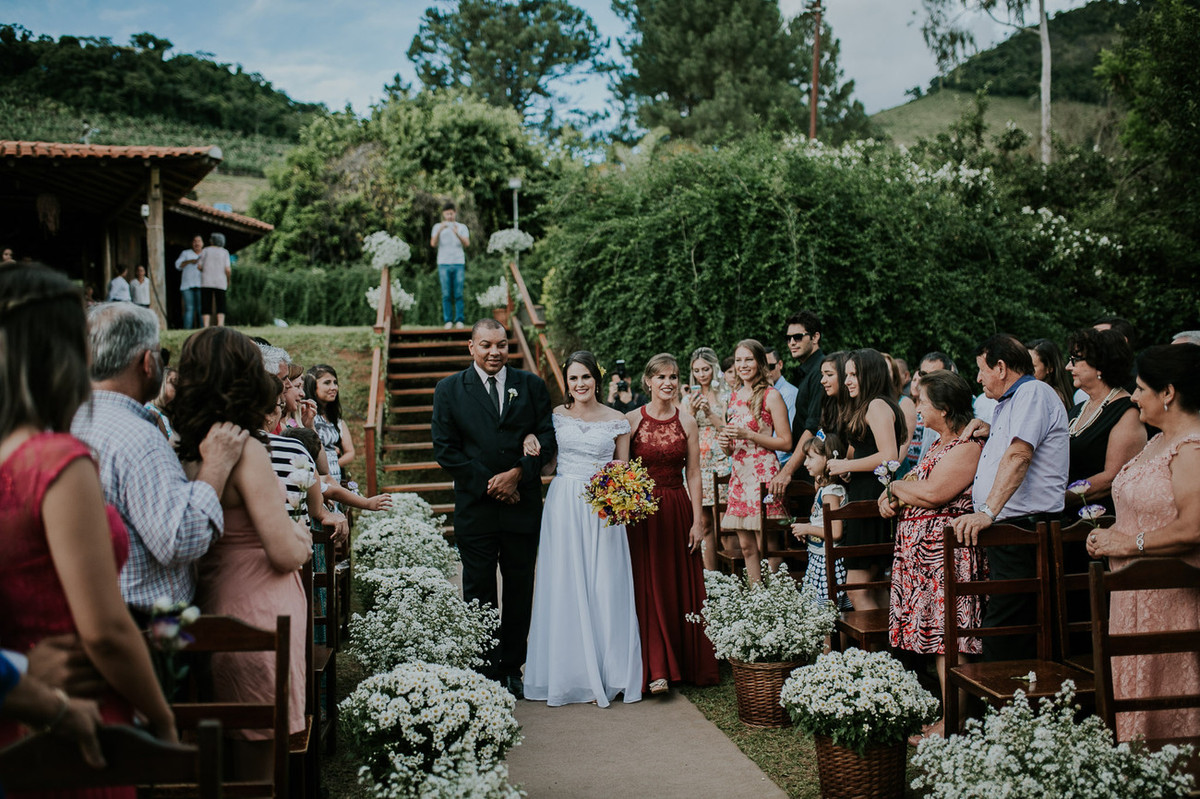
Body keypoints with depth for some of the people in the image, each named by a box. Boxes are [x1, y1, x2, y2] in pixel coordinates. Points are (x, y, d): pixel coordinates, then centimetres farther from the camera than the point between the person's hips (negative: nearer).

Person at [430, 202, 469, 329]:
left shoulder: (462, 227, 11)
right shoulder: (438, 227, 11)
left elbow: (467, 244, -3)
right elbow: (433, 244, -2)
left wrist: (457, 233, -20)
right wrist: (439, 230, -17)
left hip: (459, 263, 0)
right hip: (443, 263, 0)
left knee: (458, 294, -4)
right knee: (446, 294, -3)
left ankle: (459, 320, 0)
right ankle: (448, 320, 0)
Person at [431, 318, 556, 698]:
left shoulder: (531, 385, 5)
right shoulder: (449, 390, 2)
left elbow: (548, 438, 1)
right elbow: (445, 450, -2)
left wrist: (518, 474, -13)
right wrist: (488, 483, -10)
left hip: (522, 506, 1)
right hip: (475, 508, -1)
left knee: (520, 591, 8)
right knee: (479, 592, 4)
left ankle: (512, 668, 20)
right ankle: (487, 672, 13)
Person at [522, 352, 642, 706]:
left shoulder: (616, 421, 4)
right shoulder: (557, 415, 7)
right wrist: (529, 441, -3)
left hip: (601, 512, -1)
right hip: (562, 506, 1)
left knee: (603, 588, -1)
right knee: (564, 587, 2)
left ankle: (605, 672, 8)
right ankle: (567, 672, 11)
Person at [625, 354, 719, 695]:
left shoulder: (687, 422, 5)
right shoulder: (631, 420, 0)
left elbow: (693, 474, 4)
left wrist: (698, 520, -1)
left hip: (678, 510, 2)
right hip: (640, 511, -2)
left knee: (682, 588, 6)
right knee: (648, 588, -3)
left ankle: (688, 663, 17)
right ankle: (657, 669, -2)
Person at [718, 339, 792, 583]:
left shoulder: (771, 396, -5)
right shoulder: (735, 397, 15)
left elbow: (786, 442, -10)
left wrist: (748, 435, -16)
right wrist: (725, 443, -1)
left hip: (763, 474, -7)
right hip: (739, 474, 7)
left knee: (765, 546, -5)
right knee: (746, 546, 7)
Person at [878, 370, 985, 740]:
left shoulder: (968, 446, -12)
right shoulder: (940, 444, 19)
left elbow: (932, 493, -21)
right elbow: (916, 485, 20)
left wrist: (896, 487, -4)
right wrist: (892, 498, -2)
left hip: (946, 552, -10)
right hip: (920, 550, 10)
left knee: (948, 637, -6)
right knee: (936, 634, 10)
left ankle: (951, 725, -2)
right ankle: (945, 714, 16)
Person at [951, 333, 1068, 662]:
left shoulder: (1034, 392, -9)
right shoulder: (1008, 403, 23)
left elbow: (1019, 456, -25)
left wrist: (988, 512, -34)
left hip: (1023, 527, -10)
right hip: (1005, 529, 10)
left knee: (1001, 631, -13)